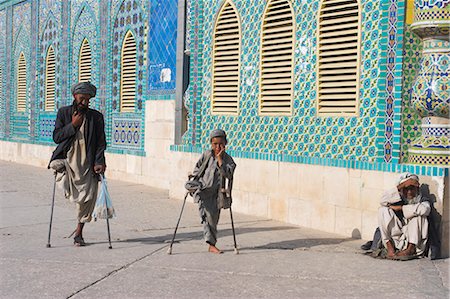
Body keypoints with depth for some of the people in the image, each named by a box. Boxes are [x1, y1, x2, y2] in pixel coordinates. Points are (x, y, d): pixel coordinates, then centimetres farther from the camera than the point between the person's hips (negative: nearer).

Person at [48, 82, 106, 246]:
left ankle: (79, 232, 13)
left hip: (87, 163, 1)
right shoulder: (64, 113, 8)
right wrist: (73, 125, -9)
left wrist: (99, 162, -8)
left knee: (87, 198, -3)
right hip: (67, 159, 0)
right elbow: (56, 137, 2)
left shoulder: (96, 117, 7)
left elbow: (101, 142, 5)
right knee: (68, 192, -26)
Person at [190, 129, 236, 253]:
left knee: (214, 219, 8)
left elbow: (227, 173, -17)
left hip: (217, 193, 2)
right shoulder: (206, 155, 2)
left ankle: (212, 244, 20)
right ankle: (211, 244, -15)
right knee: (208, 216, -14)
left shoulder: (228, 159, 0)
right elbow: (197, 169, 11)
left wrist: (219, 158, -18)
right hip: (203, 191, -2)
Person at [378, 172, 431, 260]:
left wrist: (400, 208, -14)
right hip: (396, 238, 2)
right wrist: (398, 188, -16)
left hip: (414, 240, -2)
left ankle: (411, 249, -25)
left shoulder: (422, 200, 6)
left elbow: (424, 209, -22)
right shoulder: (399, 200, 11)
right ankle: (390, 247, -20)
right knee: (383, 210, -10)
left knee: (417, 214, -20)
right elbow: (383, 201, -10)